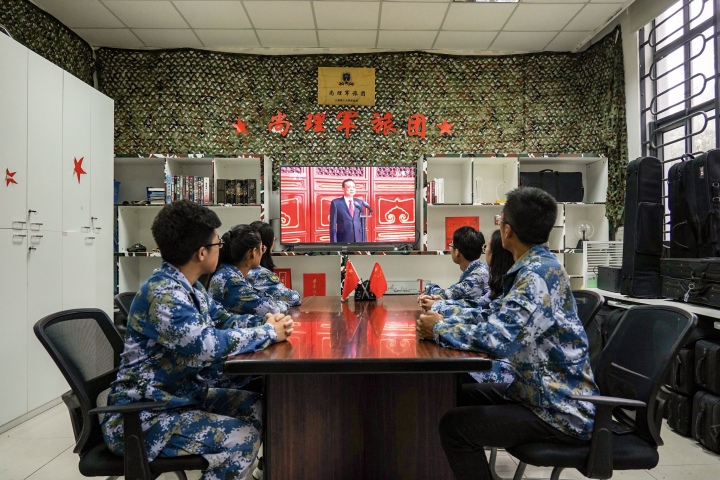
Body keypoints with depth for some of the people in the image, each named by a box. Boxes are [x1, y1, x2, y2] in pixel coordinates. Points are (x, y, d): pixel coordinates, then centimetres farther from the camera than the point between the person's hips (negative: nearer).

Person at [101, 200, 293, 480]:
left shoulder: (190, 287, 4)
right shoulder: (163, 293, -26)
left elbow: (221, 319, 14)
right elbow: (207, 345, -35)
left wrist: (265, 322, -6)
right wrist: (269, 333, -22)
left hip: (181, 394, 10)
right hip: (143, 416, -9)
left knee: (258, 407, 9)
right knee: (243, 437, -19)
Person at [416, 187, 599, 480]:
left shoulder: (539, 274, -25)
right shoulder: (536, 267, 5)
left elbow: (500, 339, -34)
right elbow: (498, 315, 13)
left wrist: (438, 330, -19)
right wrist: (445, 315, 0)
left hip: (563, 411, -10)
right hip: (540, 391, 10)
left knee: (454, 426, -15)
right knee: (458, 399, 15)